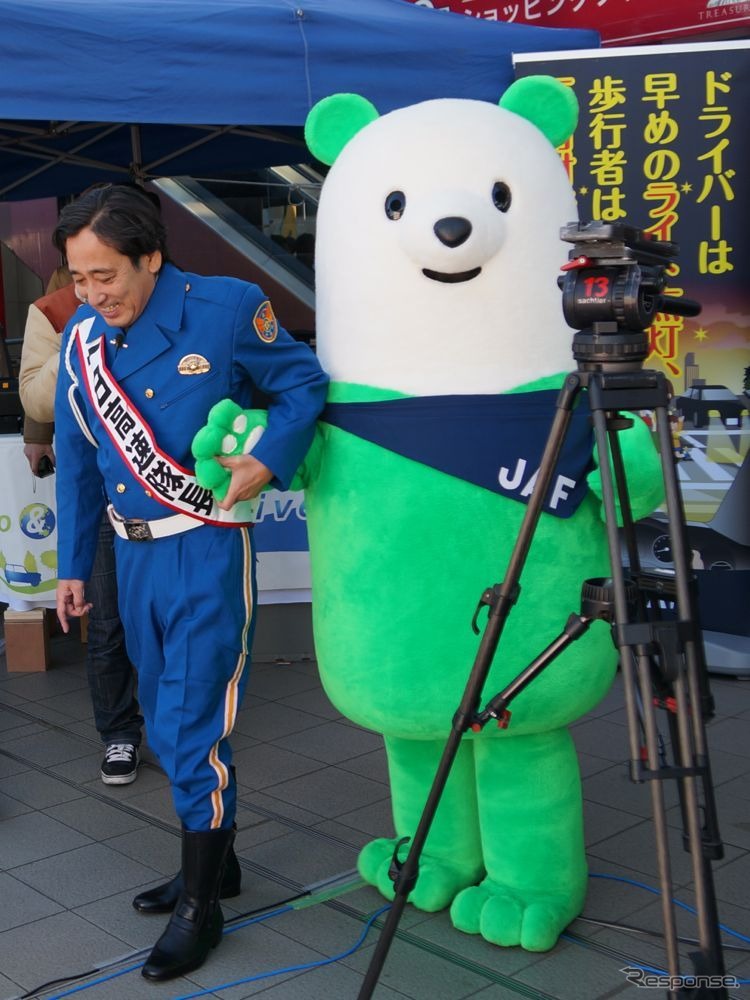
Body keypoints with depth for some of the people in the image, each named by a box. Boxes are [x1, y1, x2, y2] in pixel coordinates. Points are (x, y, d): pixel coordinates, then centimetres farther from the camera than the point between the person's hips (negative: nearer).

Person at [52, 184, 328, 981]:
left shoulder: (225, 310, -13)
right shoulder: (81, 342, 3)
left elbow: (305, 383, -3)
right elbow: (77, 464, 11)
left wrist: (268, 460, -19)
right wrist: (73, 565, 14)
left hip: (208, 552, -6)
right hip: (134, 552, 6)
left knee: (195, 728, -3)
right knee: (166, 723, 17)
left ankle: (201, 904, 14)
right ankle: (211, 853, 37)